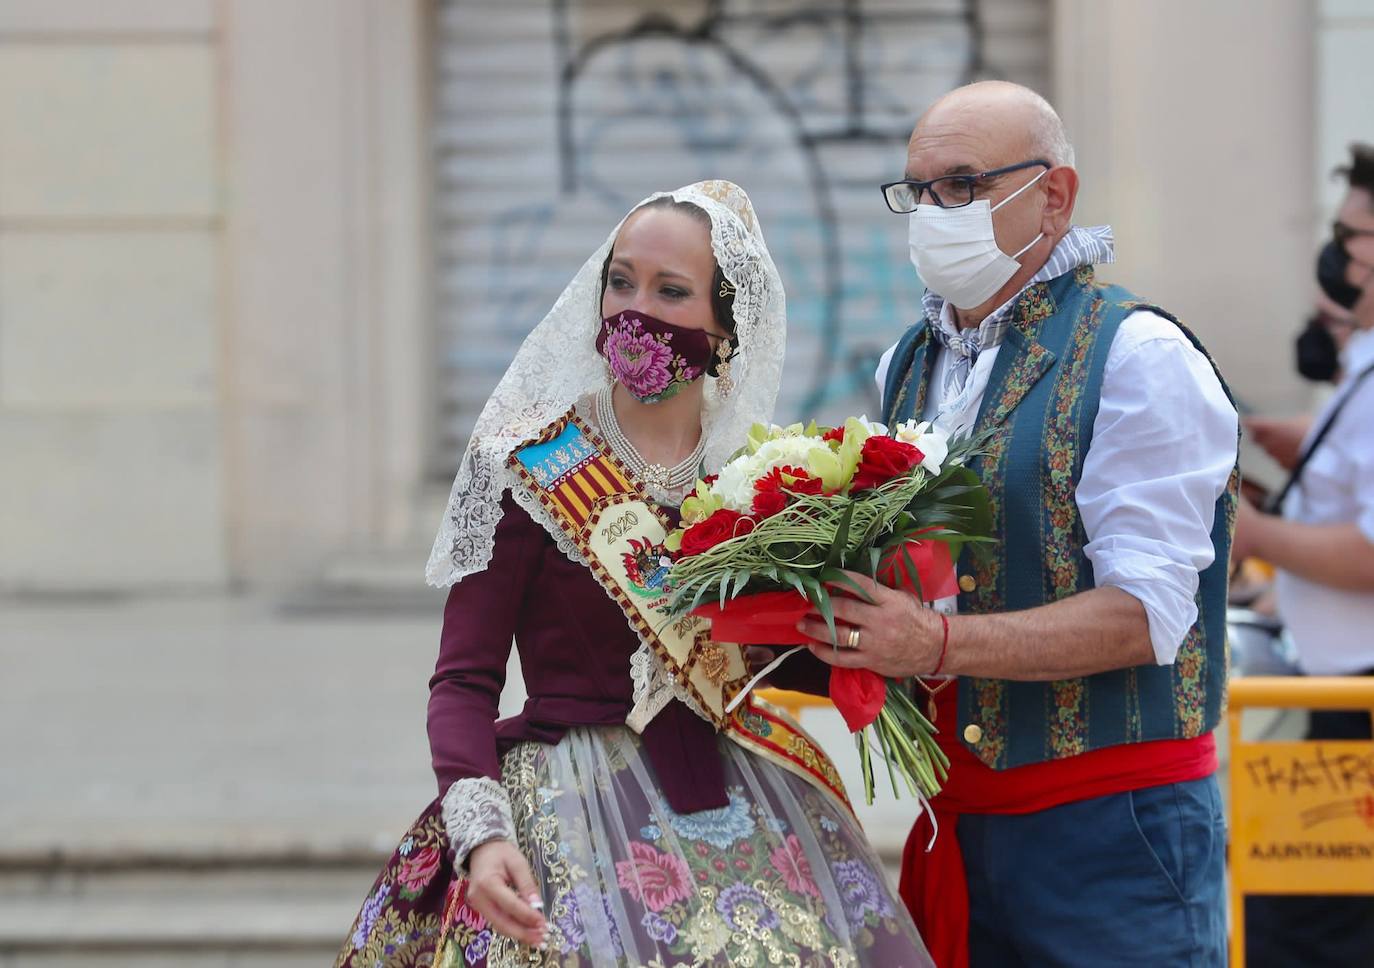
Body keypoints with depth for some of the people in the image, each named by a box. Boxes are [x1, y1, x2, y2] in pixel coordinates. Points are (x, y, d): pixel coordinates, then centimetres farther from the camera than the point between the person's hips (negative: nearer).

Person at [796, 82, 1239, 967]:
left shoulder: (1137, 356, -10)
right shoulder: (908, 368, 13)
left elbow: (1145, 613, -18)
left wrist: (939, 645, -27)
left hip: (1110, 827, -7)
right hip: (956, 820, 7)